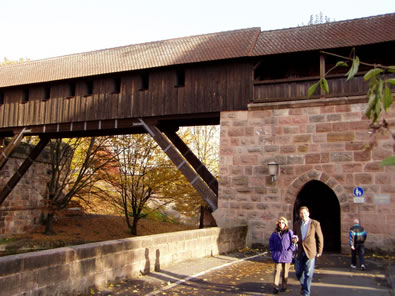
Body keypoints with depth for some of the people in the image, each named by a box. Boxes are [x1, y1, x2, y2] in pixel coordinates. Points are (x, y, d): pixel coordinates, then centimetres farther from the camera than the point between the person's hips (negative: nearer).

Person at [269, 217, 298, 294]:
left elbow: (293, 242, 0)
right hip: (277, 255, 1)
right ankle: (276, 287, 0)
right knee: (277, 271, -3)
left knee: (285, 272, 9)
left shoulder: (289, 232, -2)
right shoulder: (275, 233, 5)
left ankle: (284, 286, 22)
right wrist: (272, 249, 8)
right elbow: (271, 241, 17)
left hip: (287, 255, -1)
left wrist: (290, 250, -8)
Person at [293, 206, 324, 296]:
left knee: (308, 274, 0)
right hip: (300, 252, 3)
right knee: (298, 272, 8)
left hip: (310, 252, -3)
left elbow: (320, 238, -1)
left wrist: (319, 251, -1)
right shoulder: (296, 224, 6)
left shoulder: (315, 224, -5)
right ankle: (303, 285, 36)